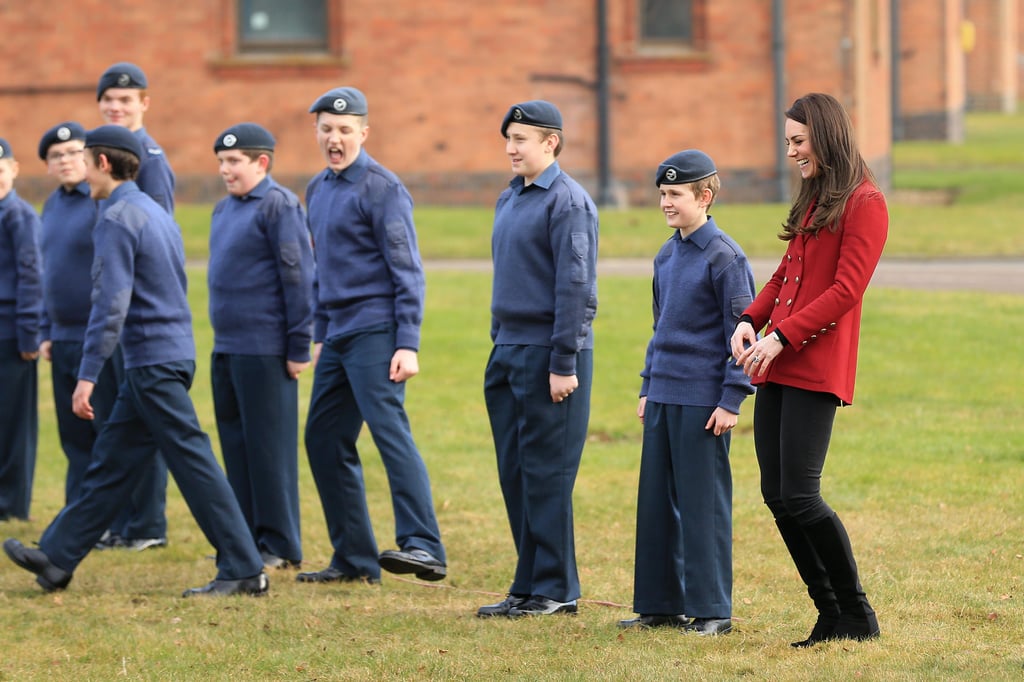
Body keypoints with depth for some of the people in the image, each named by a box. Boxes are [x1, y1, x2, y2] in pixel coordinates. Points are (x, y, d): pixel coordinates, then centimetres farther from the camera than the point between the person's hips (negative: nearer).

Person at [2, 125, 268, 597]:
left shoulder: (116, 220, -13)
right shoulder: (156, 213, 17)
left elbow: (111, 304, -21)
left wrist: (87, 375, -22)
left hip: (152, 361, -10)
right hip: (174, 353, 10)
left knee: (192, 461, -8)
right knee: (112, 461, 12)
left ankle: (243, 571, -9)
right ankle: (57, 559, 16)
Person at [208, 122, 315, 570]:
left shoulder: (279, 206, -11)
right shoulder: (225, 209, 15)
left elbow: (298, 278, -13)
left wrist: (298, 347, -15)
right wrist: (221, 337, 18)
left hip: (264, 350, -9)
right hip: (225, 348, 9)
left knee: (269, 446, -4)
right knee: (235, 445, 11)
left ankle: (280, 546, 2)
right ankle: (247, 538, 18)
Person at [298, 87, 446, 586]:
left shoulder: (380, 188, -9)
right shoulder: (318, 189, 16)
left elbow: (407, 271, -13)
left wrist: (408, 345, -19)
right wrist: (320, 335, 22)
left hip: (375, 332, -9)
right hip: (338, 335, 9)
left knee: (389, 428, -21)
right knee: (324, 441, 8)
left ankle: (423, 547, -30)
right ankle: (354, 559, 15)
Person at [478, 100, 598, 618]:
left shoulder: (568, 201, -11)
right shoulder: (509, 200, 15)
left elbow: (574, 285, -15)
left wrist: (564, 363, -18)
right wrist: (500, 345, 17)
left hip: (548, 353, -8)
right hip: (507, 351, 8)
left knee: (546, 473, -4)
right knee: (513, 473, 9)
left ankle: (555, 589, 2)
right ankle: (528, 587, 15)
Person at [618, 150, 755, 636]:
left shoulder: (724, 257, -10)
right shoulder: (666, 257, 13)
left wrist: (731, 400, -14)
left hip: (703, 402, -8)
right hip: (663, 396, 8)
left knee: (703, 504, -3)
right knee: (657, 503, 9)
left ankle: (711, 610, 3)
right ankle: (660, 605, 16)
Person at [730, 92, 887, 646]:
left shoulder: (864, 204, -8)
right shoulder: (811, 199, 20)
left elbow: (846, 290, -14)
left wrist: (782, 337, -18)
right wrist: (751, 320, 4)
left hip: (817, 368, -9)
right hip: (776, 369, 9)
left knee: (799, 496, -12)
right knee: (776, 495, 4)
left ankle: (858, 615, 1)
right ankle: (831, 616, 12)